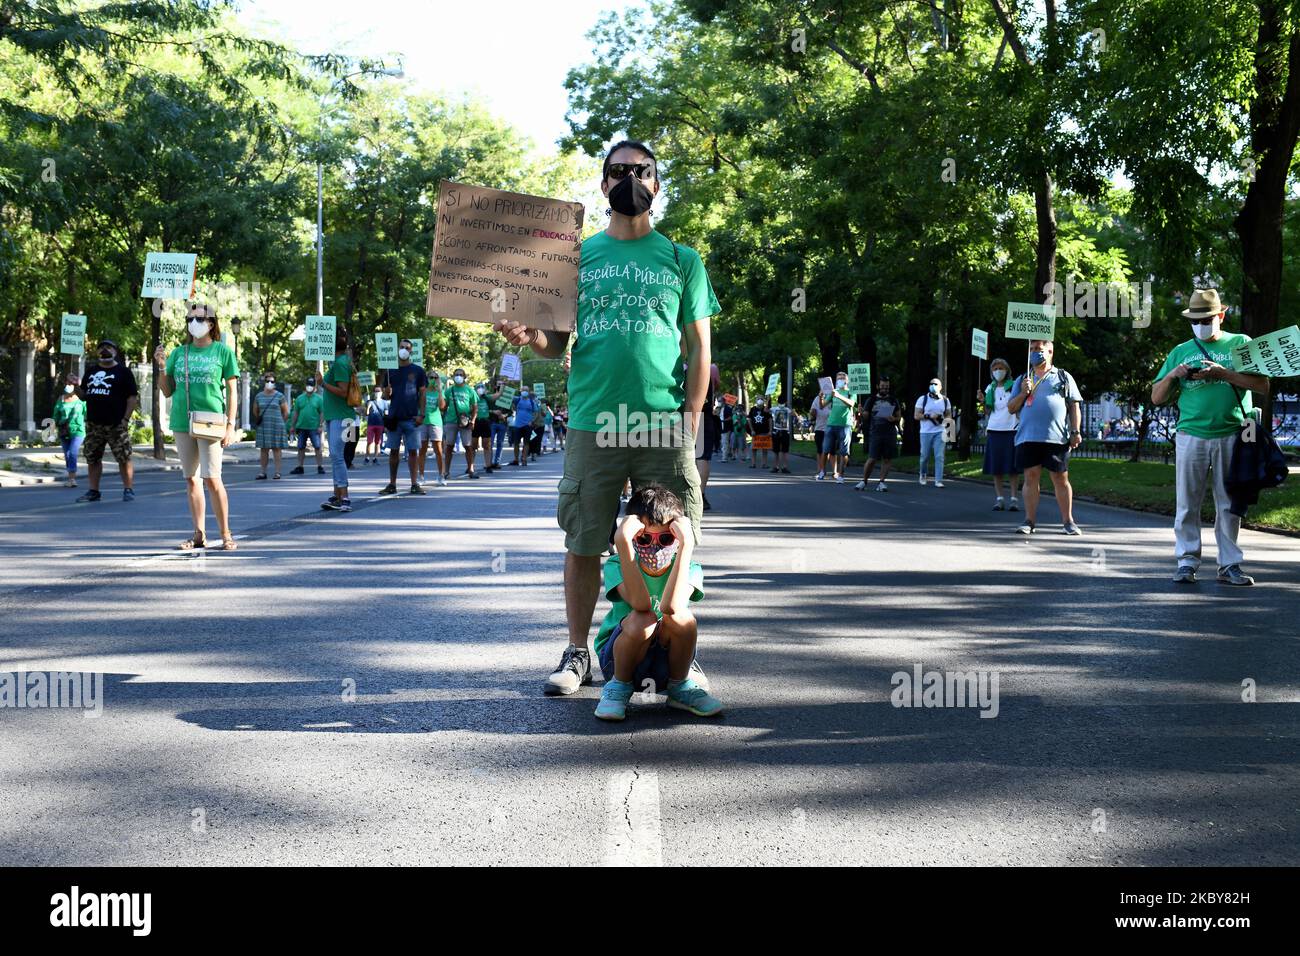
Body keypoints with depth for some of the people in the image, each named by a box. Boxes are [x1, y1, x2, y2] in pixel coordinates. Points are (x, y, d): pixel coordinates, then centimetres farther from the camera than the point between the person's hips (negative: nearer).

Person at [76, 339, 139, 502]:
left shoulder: (123, 372, 1)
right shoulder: (90, 373, 17)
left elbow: (133, 397, -4)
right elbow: (84, 396, 21)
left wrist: (125, 419, -13)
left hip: (116, 425, -5)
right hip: (93, 424, 5)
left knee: (124, 458, -6)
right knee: (92, 458, 7)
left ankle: (128, 490, 1)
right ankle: (93, 491, 14)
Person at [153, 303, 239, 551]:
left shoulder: (222, 351, 2)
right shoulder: (178, 353, 12)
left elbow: (231, 391, 1)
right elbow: (168, 391, 14)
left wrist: (230, 425, -6)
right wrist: (162, 367, -3)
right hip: (182, 423, 5)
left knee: (212, 479, -10)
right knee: (191, 479, 8)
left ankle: (225, 534, -2)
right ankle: (199, 534, 14)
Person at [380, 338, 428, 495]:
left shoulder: (417, 371, 4)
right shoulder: (391, 371, 10)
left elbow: (422, 394, 2)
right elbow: (386, 396, 14)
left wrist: (421, 414, -7)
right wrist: (387, 393, -10)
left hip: (412, 418, -2)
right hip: (394, 417, 2)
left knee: (413, 451, -2)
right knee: (393, 451, 5)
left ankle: (414, 484, 2)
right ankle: (392, 485, 10)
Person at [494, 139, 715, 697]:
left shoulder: (681, 259, 11)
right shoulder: (576, 256, 12)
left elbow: (698, 347, 8)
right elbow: (558, 341, 12)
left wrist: (691, 418, -3)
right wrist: (529, 337, -11)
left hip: (664, 425, -1)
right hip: (592, 424, 1)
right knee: (582, 545, 4)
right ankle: (577, 653, 17)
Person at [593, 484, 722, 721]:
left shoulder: (689, 568, -14)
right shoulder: (617, 565, -15)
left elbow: (671, 606, -38)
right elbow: (640, 604, -38)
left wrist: (686, 545, -40)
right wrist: (623, 542, -44)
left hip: (668, 660, 1)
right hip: (618, 657, -1)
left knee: (680, 617, -30)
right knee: (642, 619, -33)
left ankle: (679, 688, -3)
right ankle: (619, 686, -5)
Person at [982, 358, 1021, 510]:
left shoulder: (1014, 386, 3)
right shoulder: (990, 388, 13)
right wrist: (983, 401, 0)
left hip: (1011, 429, -3)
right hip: (994, 429, 3)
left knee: (1011, 467, -3)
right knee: (996, 467, 1)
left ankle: (1014, 499, -1)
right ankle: (999, 499, 5)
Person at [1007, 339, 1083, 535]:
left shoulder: (1063, 377, 13)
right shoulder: (1022, 380, 18)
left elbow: (1074, 406, 10)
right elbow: (1011, 408, 14)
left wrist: (1075, 432, 0)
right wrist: (1023, 393, -3)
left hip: (1057, 438, -2)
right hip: (1028, 437, 2)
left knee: (1061, 478, 0)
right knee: (1031, 477, -1)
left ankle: (1068, 521, 6)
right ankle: (1030, 521, 3)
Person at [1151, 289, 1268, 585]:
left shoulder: (1240, 344, 9)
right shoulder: (1181, 351, 15)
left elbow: (1262, 385, -2)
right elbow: (1156, 398, 14)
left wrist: (1222, 373, -13)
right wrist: (1173, 374, -5)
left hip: (1232, 436, -1)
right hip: (1191, 436, 1)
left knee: (1230, 505, 3)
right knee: (1187, 504, 0)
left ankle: (1230, 565, 9)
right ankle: (1187, 562, 6)